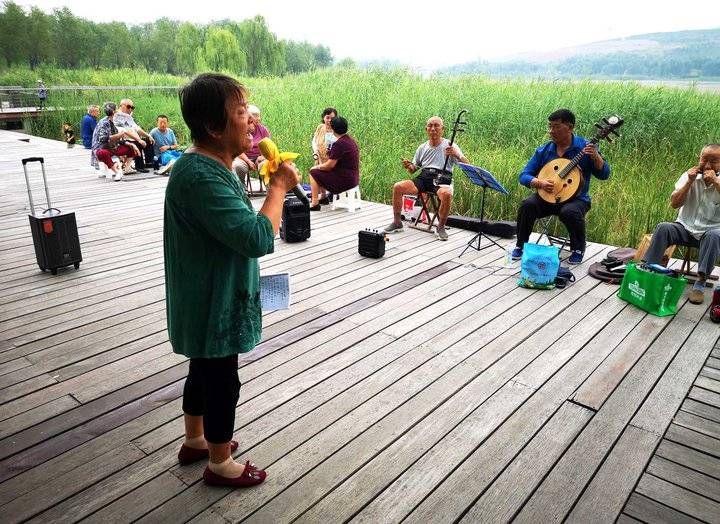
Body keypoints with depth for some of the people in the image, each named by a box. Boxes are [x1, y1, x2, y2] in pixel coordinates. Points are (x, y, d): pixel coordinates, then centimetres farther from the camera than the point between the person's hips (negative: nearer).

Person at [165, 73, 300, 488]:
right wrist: (280, 185, -23)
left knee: (204, 372, 25)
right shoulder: (200, 176, -29)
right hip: (213, 304, -10)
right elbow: (258, 238, -33)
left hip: (210, 299, 10)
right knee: (222, 383, 9)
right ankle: (220, 464, 32)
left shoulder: (210, 164, 5)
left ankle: (195, 441, 47)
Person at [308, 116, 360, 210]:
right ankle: (324, 197, 32)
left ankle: (315, 204, 1)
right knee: (321, 172, 23)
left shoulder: (339, 143, -22)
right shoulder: (350, 139, 9)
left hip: (345, 181, -10)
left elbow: (330, 165, -20)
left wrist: (317, 167, -2)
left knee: (313, 173, -1)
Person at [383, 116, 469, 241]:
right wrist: (408, 167, -4)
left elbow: (466, 165, -5)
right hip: (423, 178, 4)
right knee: (397, 187, -18)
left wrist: (457, 155, -26)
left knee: (447, 194, -39)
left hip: (442, 179, -4)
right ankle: (397, 223, -5)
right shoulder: (422, 148, 18)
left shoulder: (450, 146, 5)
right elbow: (413, 169, 21)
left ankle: (441, 227, -16)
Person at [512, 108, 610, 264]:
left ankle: (578, 249, -6)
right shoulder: (543, 151, 2)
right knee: (527, 205, -26)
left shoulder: (585, 148, -4)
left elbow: (604, 175, -6)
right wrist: (539, 183, -20)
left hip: (576, 199, -2)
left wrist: (595, 156, -24)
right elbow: (524, 176, 1)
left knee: (569, 212, -35)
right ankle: (521, 245, -5)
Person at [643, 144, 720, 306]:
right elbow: (674, 204, -5)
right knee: (663, 228, -27)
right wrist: (689, 182, -15)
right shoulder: (690, 176, 2)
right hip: (685, 228, 2)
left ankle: (700, 283, -32)